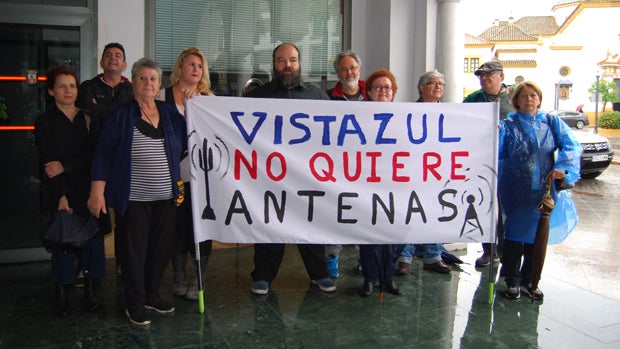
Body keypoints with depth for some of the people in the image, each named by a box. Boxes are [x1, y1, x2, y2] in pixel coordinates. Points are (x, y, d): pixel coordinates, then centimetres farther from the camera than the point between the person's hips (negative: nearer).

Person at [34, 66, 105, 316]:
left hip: (89, 190, 2)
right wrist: (62, 195, -15)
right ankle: (61, 294, 12)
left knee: (92, 241, 0)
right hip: (59, 192, -2)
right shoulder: (44, 123, 4)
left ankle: (90, 290, 14)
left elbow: (95, 154, 0)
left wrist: (66, 165, -13)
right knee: (62, 242, -2)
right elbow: (48, 162, -5)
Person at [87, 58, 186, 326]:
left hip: (166, 196, 4)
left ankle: (152, 294, 30)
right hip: (134, 198, -4)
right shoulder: (121, 116, -1)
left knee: (162, 248, 11)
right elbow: (103, 155, -2)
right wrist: (97, 192, -8)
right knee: (134, 250, 2)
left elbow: (188, 143, 16)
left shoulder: (171, 114, 8)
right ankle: (135, 304, 17)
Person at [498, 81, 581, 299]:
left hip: (543, 189, 3)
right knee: (515, 232, 0)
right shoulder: (508, 124, 3)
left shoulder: (552, 122, 8)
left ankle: (528, 280, 22)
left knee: (536, 234, 9)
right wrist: (495, 135, -22)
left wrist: (562, 167, -19)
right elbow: (497, 154, -4)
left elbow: (571, 145, -3)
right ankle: (512, 280, 13)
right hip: (515, 190, -2)